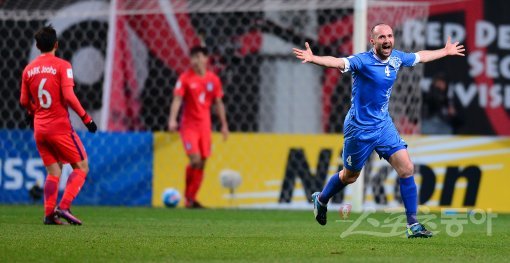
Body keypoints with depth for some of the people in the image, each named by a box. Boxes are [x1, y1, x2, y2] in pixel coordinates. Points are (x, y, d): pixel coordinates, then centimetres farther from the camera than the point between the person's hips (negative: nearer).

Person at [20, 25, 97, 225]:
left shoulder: (28, 69, 7)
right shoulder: (62, 66, -9)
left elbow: (24, 101, 13)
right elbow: (69, 96, -19)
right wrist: (86, 118, -12)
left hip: (39, 128, 6)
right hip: (60, 127, -6)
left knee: (53, 172, 13)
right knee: (81, 167, 3)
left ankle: (49, 214, 3)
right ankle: (64, 207, -13)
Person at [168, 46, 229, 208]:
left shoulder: (214, 79, 5)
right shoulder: (185, 78, -6)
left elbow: (219, 103, 13)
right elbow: (177, 99, -12)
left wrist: (224, 125, 12)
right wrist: (172, 119, -26)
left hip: (205, 126, 4)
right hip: (188, 125, -4)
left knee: (202, 164, 3)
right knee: (195, 160, -16)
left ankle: (191, 198, 13)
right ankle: (188, 197, 2)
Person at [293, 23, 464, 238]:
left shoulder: (396, 58, 1)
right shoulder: (362, 61, -20)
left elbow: (421, 56, 23)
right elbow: (338, 62, -39)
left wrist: (446, 51, 35)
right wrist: (312, 58, -58)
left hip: (384, 125, 6)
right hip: (359, 128, -5)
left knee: (406, 168, -8)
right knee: (350, 176, 12)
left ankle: (412, 225, -4)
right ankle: (321, 200, 42)